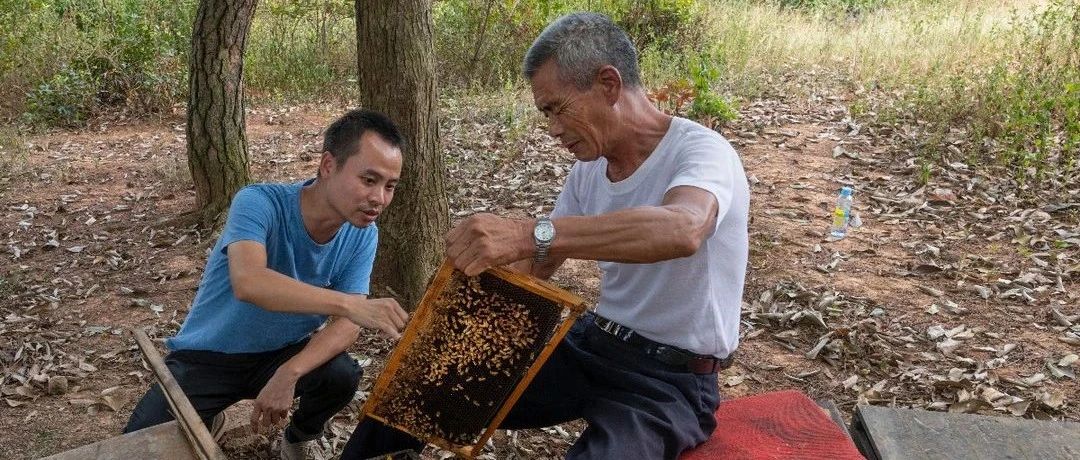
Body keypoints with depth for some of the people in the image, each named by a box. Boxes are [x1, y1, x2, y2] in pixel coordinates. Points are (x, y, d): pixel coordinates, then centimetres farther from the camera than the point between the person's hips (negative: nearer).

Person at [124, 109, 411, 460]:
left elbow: (346, 324, -17)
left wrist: (290, 373, -34)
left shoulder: (362, 235, -14)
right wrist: (349, 303, -57)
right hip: (207, 356, -3)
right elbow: (248, 282, -46)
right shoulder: (259, 203, -28)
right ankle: (209, 423, 16)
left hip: (283, 353, 3)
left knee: (342, 375, -26)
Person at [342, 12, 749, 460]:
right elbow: (536, 265, 10)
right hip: (591, 344, 7)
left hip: (670, 381, -6)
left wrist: (529, 232, -52)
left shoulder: (701, 151, -20)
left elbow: (682, 230, -43)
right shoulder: (590, 167, 2)